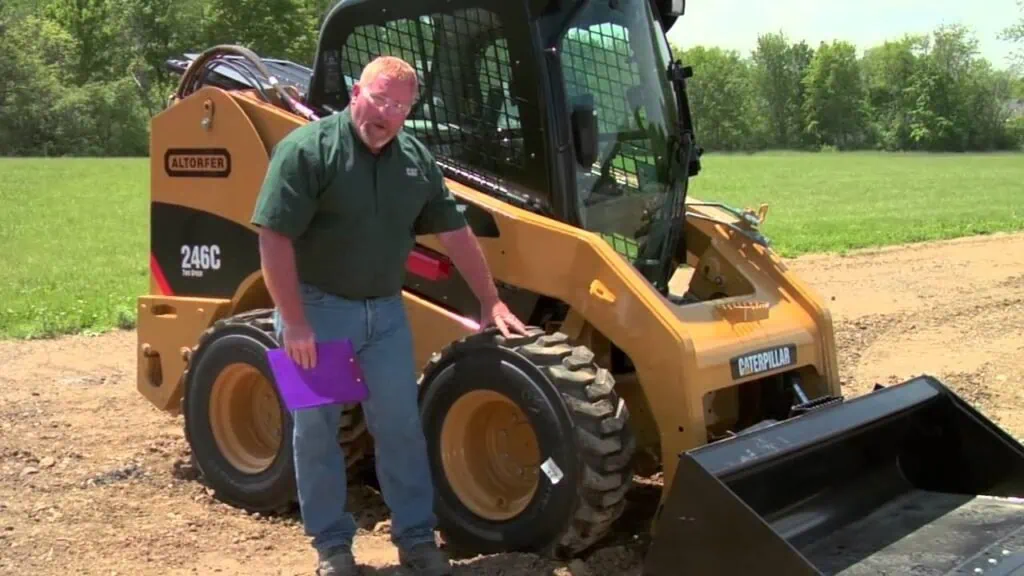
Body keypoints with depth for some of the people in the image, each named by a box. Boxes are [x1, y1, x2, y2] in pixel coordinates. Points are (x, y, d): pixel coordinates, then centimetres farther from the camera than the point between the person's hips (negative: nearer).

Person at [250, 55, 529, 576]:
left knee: (401, 426, 9)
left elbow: (454, 233, 10)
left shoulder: (416, 160, 4)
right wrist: (294, 323, -20)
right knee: (316, 430, 6)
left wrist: (490, 301, 8)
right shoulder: (307, 149, -14)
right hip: (317, 309, -4)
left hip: (385, 311, 5)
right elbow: (274, 239, -18)